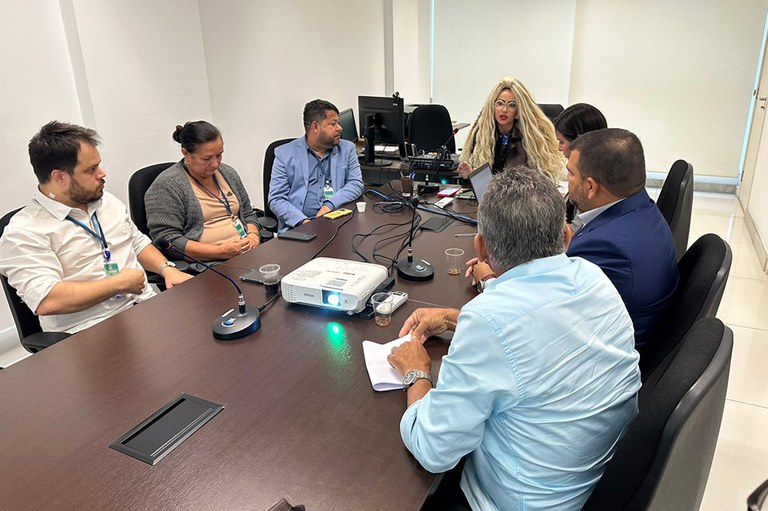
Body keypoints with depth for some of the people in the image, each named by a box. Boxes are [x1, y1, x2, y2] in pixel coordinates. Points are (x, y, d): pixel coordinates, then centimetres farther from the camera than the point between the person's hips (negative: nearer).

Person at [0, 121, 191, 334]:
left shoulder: (108, 201, 17)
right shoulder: (23, 232, -7)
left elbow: (138, 243, 27)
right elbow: (46, 301, -19)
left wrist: (167, 268, 7)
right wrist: (120, 283, -13)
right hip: (91, 331, -7)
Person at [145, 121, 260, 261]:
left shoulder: (228, 173, 16)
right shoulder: (166, 185, -6)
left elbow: (248, 214, 23)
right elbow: (166, 239, -13)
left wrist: (253, 234, 0)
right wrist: (220, 251, -19)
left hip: (246, 258, 7)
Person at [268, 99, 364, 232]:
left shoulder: (347, 149, 14)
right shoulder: (284, 154, 5)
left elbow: (356, 183, 6)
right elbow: (276, 199, 1)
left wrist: (330, 205, -12)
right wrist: (303, 221, -16)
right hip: (296, 226, -2)